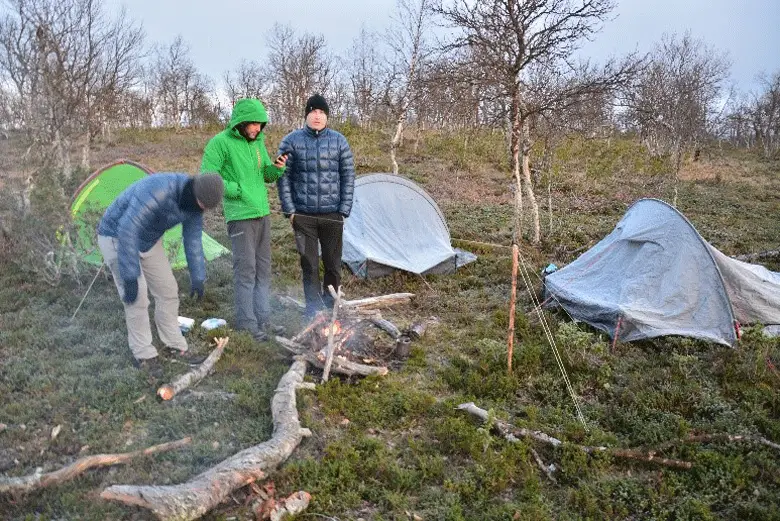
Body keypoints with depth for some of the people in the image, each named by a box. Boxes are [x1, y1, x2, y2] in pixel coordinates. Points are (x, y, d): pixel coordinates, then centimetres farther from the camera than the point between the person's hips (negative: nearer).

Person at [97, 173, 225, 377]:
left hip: (148, 240, 8)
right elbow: (126, 230, -39)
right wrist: (130, 277, -37)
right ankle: (143, 355, 4)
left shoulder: (193, 202, -13)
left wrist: (198, 277, 4)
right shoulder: (158, 191, -39)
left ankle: (176, 346, 20)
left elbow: (193, 240, -1)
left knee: (168, 291, 7)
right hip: (116, 238, -7)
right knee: (137, 298, -10)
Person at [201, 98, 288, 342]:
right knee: (246, 269, -4)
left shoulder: (257, 142, 10)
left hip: (262, 213, 7)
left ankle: (263, 319, 21)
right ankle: (246, 323, 6)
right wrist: (237, 190, -16)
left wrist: (277, 168, -6)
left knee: (263, 268, 11)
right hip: (240, 216, -7)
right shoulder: (220, 143, -11)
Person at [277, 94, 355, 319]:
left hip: (332, 214, 1)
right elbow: (283, 176, 2)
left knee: (333, 263, 9)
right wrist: (289, 209, -4)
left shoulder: (339, 141, 3)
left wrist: (344, 209, -2)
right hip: (303, 215, -1)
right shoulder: (291, 141, 0)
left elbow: (348, 176, 4)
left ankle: (330, 305, 26)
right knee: (309, 264, 5)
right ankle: (313, 308, 17)